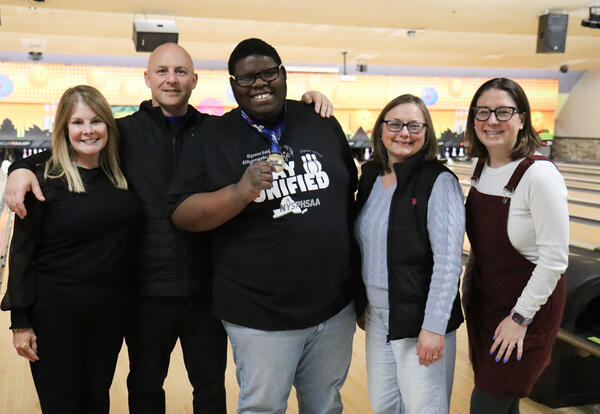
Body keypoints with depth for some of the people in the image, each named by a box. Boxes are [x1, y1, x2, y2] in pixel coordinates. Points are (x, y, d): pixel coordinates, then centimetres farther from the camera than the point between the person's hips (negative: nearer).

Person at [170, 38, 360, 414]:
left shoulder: (322, 124, 3)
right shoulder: (212, 138, -5)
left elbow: (350, 194, 11)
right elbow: (182, 215, -10)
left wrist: (360, 285, 12)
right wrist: (240, 193, -27)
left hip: (335, 307, 3)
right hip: (261, 318, -3)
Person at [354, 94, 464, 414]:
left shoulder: (439, 181, -14)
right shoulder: (370, 175, 4)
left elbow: (448, 260, -18)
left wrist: (434, 326, -20)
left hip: (419, 318, -6)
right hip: (376, 315, 6)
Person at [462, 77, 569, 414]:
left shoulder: (539, 175, -21)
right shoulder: (482, 169, 1)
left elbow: (554, 259, -21)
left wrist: (520, 318, -18)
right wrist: (468, 291, 14)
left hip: (527, 308, -6)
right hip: (485, 300, 7)